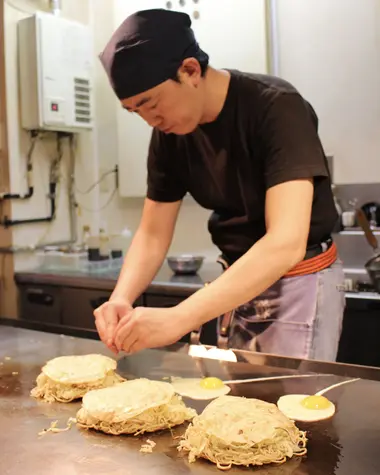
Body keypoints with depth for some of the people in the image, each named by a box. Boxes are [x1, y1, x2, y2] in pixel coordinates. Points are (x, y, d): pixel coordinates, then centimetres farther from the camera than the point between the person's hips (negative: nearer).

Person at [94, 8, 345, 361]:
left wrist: (178, 319, -41)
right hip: (238, 283, 6)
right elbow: (152, 234, -2)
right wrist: (121, 299, -21)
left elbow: (286, 243, -35)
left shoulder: (277, 108, -24)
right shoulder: (169, 133, -5)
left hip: (300, 280, -5)